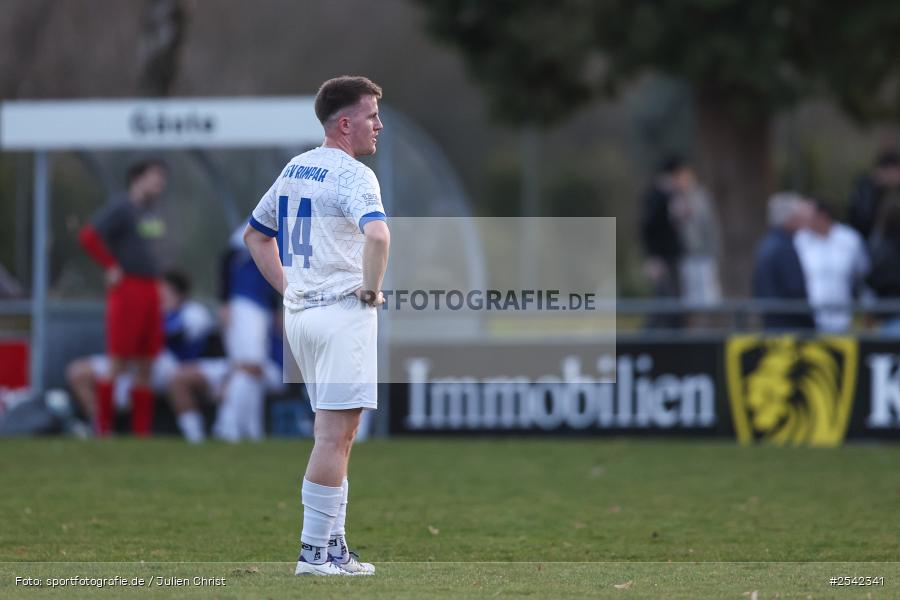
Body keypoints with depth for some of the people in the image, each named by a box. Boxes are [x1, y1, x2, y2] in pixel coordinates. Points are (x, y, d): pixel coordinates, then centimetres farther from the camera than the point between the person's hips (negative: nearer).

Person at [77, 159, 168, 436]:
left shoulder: (149, 213, 16)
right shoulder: (121, 208, -9)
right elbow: (88, 236, -18)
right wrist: (112, 267, -15)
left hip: (150, 291, 8)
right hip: (127, 290, -8)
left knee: (145, 368, 7)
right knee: (118, 364, -8)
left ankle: (142, 432, 10)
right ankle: (102, 428, -2)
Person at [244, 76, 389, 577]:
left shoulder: (295, 169, 15)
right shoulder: (352, 174, -12)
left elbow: (256, 234, 26)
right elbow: (378, 234, -31)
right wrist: (371, 290, -16)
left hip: (300, 312, 9)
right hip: (343, 311, -9)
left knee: (336, 435, 15)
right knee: (334, 434, -8)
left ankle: (334, 547, 17)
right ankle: (315, 552, -9)